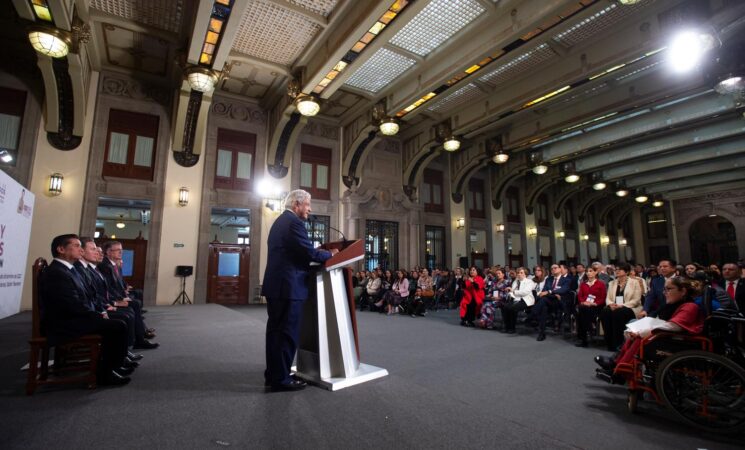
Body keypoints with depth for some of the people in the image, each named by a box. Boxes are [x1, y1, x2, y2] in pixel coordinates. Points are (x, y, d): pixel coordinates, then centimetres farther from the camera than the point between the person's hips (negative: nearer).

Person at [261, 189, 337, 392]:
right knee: (287, 332, -1)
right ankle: (281, 378, 8)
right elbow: (310, 253, -17)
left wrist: (319, 251, 15)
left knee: (275, 330, 15)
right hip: (288, 286, -10)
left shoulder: (280, 221, 18)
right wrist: (330, 253, 0)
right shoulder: (294, 222, -14)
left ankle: (272, 374, 26)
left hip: (275, 284, 10)